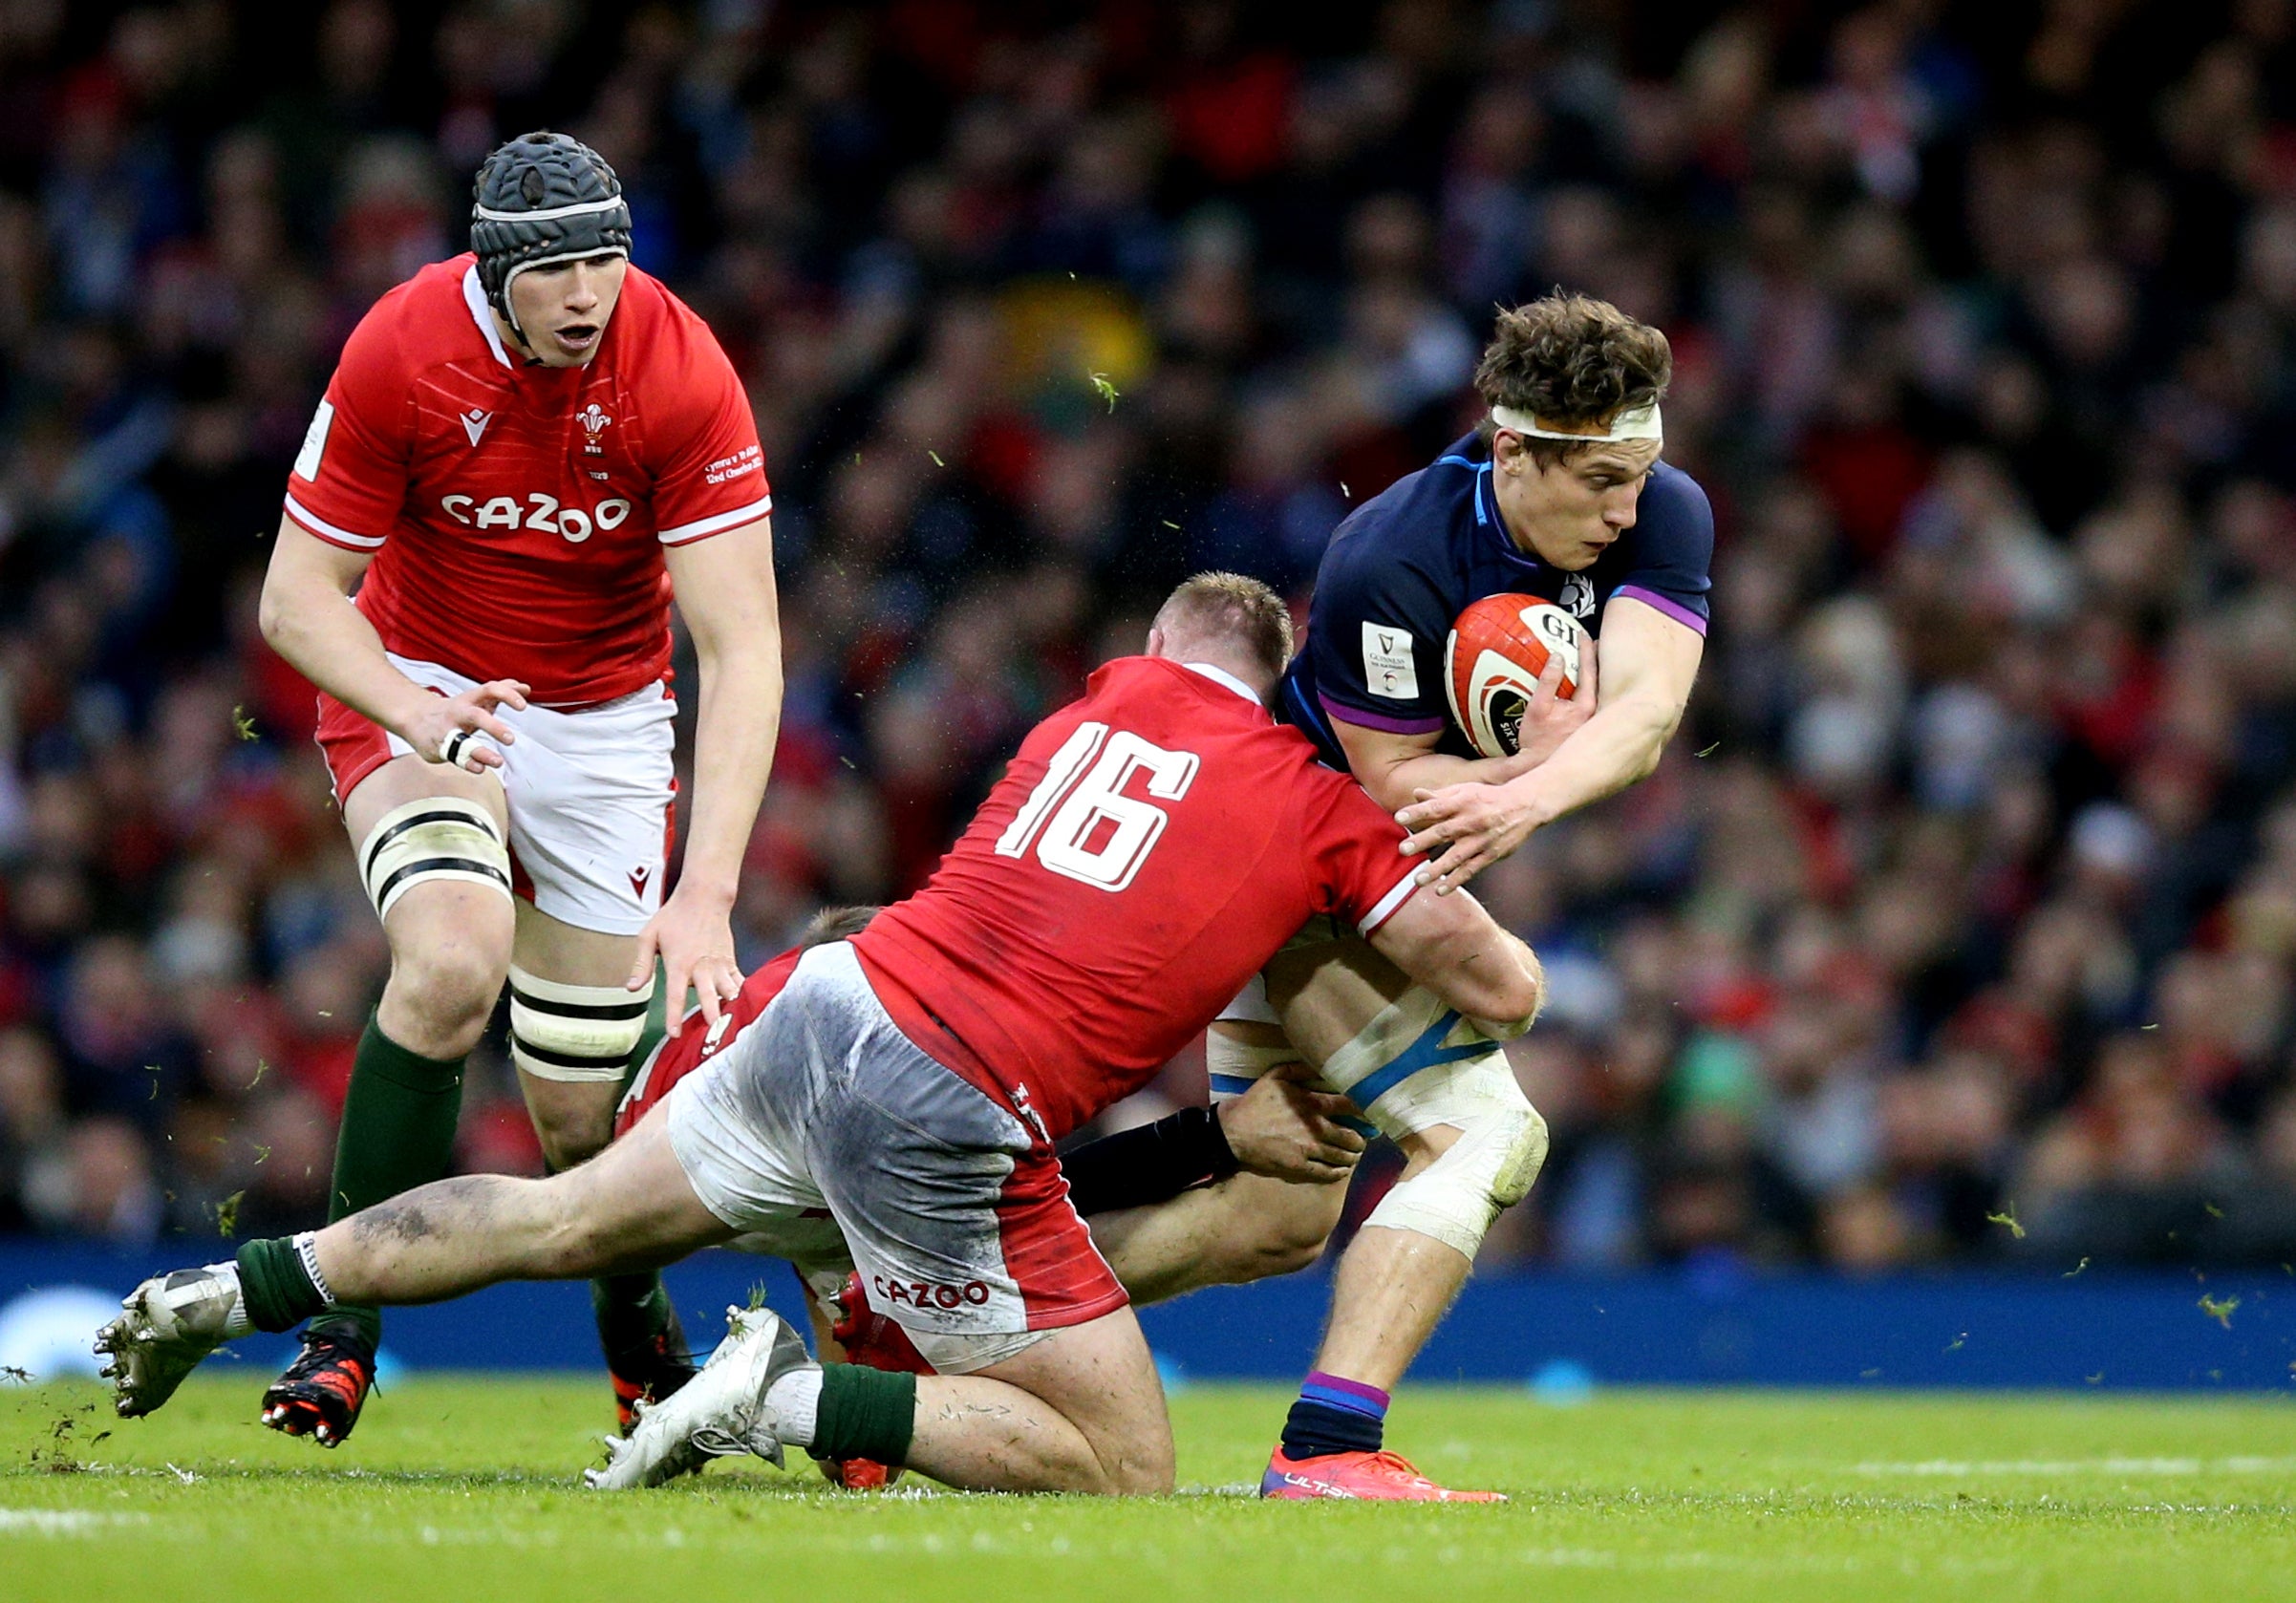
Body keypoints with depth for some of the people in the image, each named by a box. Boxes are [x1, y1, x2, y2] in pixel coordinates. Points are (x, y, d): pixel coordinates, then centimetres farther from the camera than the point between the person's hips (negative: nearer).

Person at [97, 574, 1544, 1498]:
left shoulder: (1113, 697, 18)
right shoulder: (1324, 807, 4)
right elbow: (1506, 990, 9)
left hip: (828, 1005, 6)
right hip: (952, 1122, -6)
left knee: (559, 1223, 28)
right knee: (1126, 1475, 1)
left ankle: (237, 1289, 24)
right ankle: (798, 1402, -12)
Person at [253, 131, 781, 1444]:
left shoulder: (682, 373, -24)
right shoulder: (400, 352, -23)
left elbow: (744, 650, -27)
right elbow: (300, 599, -15)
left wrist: (707, 894, -37)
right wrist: (415, 711, -36)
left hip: (604, 718, 1)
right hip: (416, 688, -1)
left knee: (582, 1111, 1)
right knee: (456, 959, -31)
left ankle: (636, 1314, 36)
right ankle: (342, 1320, -19)